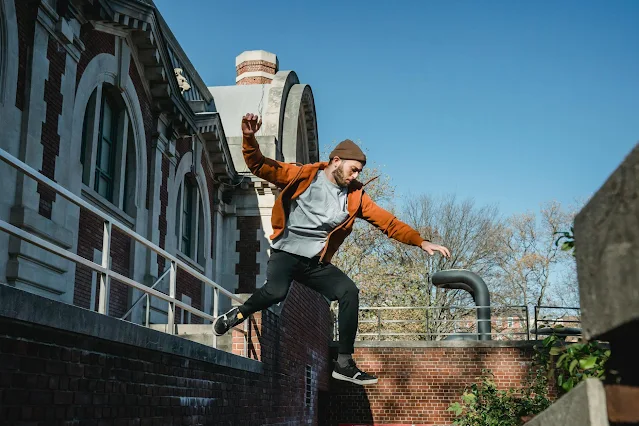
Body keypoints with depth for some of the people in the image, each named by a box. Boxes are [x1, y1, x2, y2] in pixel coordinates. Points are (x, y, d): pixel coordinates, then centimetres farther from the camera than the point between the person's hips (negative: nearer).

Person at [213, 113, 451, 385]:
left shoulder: (355, 196, 4)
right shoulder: (303, 177, -4)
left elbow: (387, 222, 3)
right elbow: (259, 166, -5)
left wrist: (420, 242, -6)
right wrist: (249, 139, -23)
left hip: (317, 263, 4)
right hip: (286, 254, -4)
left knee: (349, 292, -17)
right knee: (276, 292, -33)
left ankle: (344, 363, -8)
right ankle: (240, 313, 1)